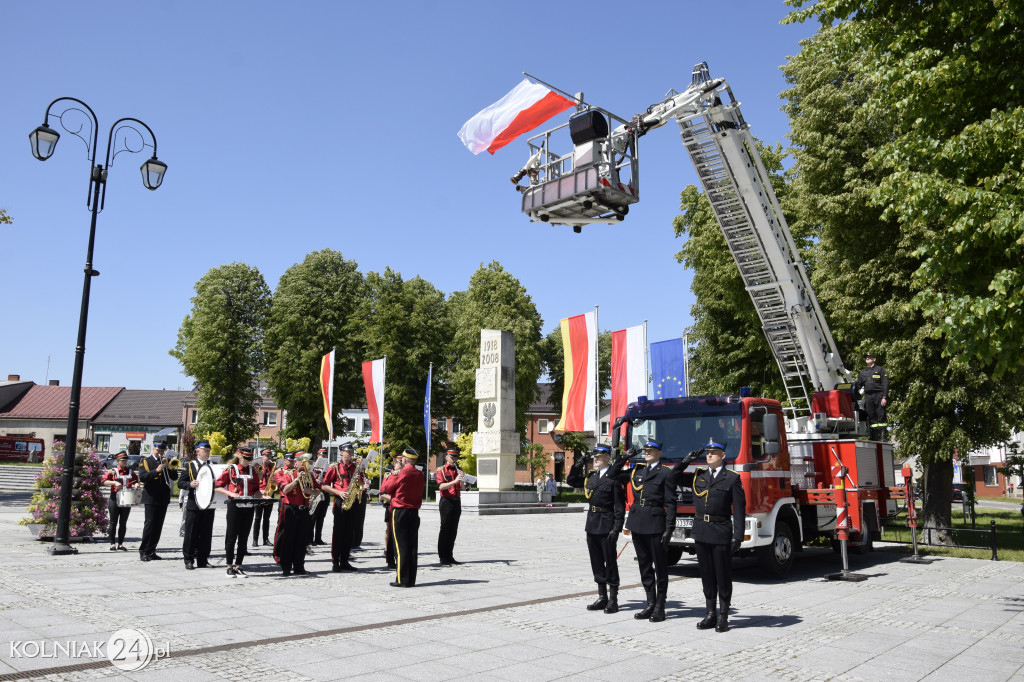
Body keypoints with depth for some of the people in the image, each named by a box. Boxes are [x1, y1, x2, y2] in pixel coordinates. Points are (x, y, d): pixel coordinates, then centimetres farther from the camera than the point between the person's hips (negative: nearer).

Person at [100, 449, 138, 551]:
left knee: (123, 523, 6)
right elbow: (103, 481, -11)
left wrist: (136, 484, -5)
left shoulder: (130, 471, 12)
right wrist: (114, 482, -26)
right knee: (113, 522, 0)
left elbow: (136, 480, 18)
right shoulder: (113, 471, 0)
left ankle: (120, 544, 13)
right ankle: (112, 544, 8)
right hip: (115, 500, -3)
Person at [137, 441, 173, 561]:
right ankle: (143, 551, -2)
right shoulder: (145, 461, 3)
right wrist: (156, 471, -23)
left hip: (163, 499, 5)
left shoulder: (166, 462, 16)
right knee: (149, 524, -8)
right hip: (151, 498, -5)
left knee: (158, 526, 6)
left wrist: (167, 467, -8)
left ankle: (151, 551, 12)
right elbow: (142, 477, -12)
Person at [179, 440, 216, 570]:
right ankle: (189, 560, 9)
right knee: (191, 533, 0)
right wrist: (190, 484, -21)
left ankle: (203, 560, 13)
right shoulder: (190, 465, 2)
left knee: (206, 534, 6)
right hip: (194, 505, -4)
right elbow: (180, 483, -2)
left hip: (209, 505, 4)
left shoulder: (213, 466, 16)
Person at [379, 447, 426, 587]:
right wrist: (392, 497, 22)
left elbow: (384, 489, -2)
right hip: (414, 513, 6)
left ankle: (402, 580, 0)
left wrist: (390, 477, 14)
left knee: (401, 546, -1)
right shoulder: (420, 475, 5)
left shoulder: (402, 474, -15)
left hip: (399, 512, -6)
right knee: (412, 546, 8)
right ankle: (411, 580, 13)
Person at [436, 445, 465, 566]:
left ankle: (450, 556, 16)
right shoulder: (441, 470, -2)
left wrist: (462, 479, -8)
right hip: (446, 502, -6)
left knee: (453, 531, 9)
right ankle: (443, 558, -1)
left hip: (457, 502, 6)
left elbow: (463, 488, 11)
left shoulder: (458, 470, 16)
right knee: (445, 530, -4)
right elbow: (441, 486, -18)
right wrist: (455, 481, -30)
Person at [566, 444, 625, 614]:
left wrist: (616, 528, -18)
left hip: (606, 526, -7)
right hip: (592, 525, 7)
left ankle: (613, 600, 9)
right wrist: (578, 466, 8)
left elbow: (620, 506, -12)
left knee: (610, 562, 1)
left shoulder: (614, 477, -10)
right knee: (596, 562, 12)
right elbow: (572, 481, 23)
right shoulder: (591, 476, 12)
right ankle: (602, 598, 22)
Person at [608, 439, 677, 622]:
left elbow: (670, 503, -7)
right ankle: (650, 604, 21)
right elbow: (612, 475, 19)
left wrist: (669, 529, -12)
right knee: (644, 566, 12)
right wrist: (623, 457, 10)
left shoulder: (666, 473, -4)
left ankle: (660, 607, 12)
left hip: (655, 524, -6)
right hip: (637, 524, 6)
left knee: (660, 567, 4)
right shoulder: (636, 470, 12)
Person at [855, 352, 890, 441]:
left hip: (879, 395, -4)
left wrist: (884, 397, -11)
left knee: (881, 416, -8)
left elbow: (885, 384, -1)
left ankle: (882, 437, -7)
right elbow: (858, 385, 19)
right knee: (871, 417, 2)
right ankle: (874, 436, 5)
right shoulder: (863, 372, 21)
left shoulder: (880, 369, 7)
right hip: (868, 396, 4)